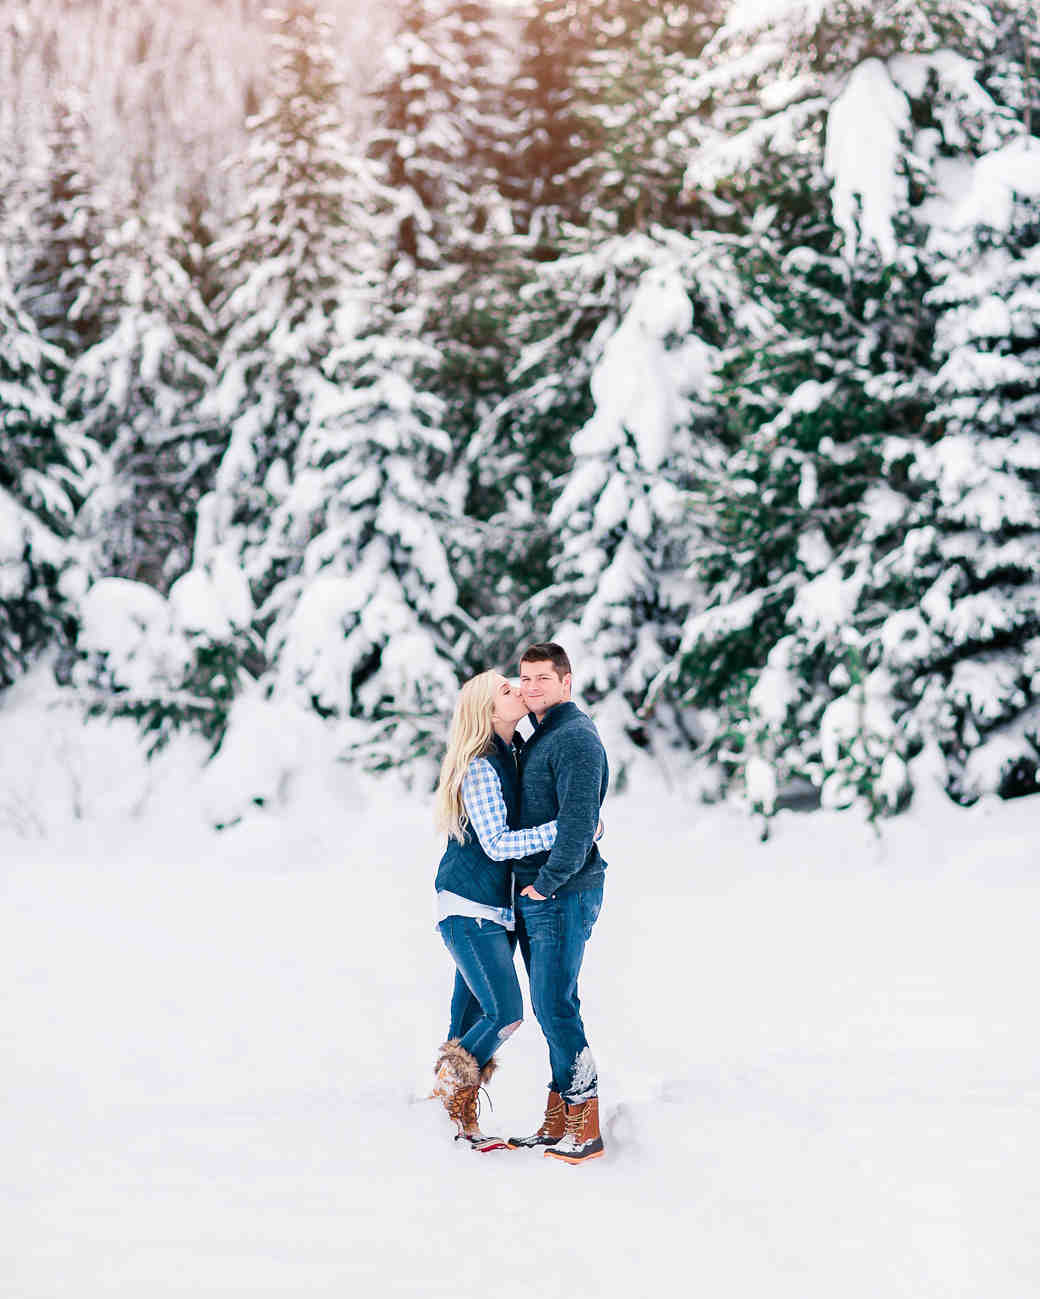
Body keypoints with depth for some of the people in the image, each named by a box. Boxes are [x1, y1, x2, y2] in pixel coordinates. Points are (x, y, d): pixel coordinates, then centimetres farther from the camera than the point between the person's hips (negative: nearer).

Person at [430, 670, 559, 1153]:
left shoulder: (508, 755, 11)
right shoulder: (480, 767, -18)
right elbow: (496, 843, -22)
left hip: (496, 909, 9)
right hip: (470, 909, -9)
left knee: (472, 1019, 11)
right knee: (506, 1013, -12)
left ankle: (463, 1123, 17)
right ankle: (451, 1088, 8)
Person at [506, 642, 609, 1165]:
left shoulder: (575, 738, -14)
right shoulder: (538, 739, 18)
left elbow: (579, 821, -23)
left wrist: (547, 883, -21)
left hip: (564, 895, -10)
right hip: (532, 893, 10)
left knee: (555, 1006, -10)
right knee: (550, 1007, 12)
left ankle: (585, 1129, -3)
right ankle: (560, 1121, 18)